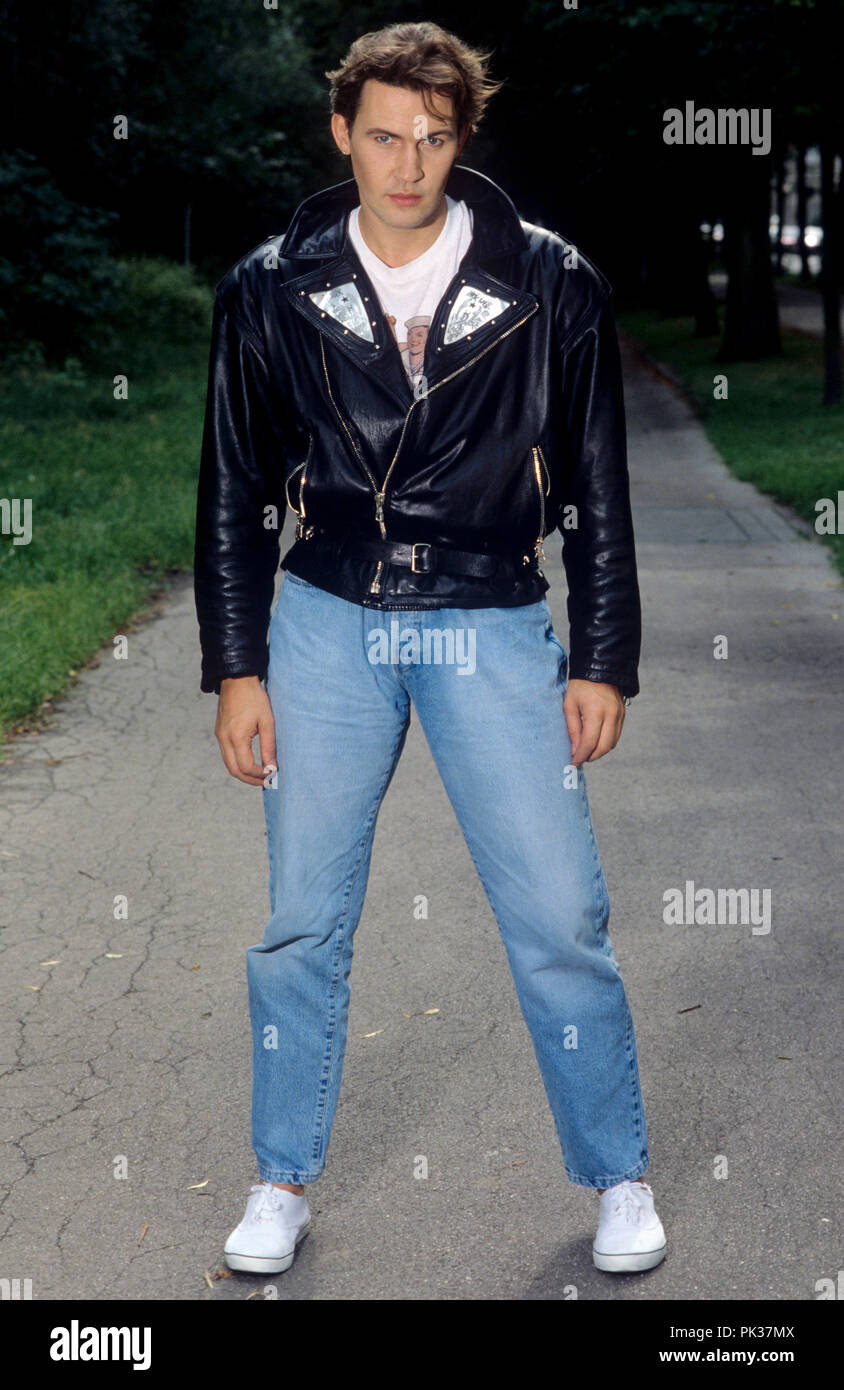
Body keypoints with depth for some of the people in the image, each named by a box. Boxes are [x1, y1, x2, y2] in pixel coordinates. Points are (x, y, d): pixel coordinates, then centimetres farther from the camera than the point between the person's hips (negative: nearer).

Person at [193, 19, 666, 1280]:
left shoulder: (551, 285, -3)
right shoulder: (272, 290, 0)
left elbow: (597, 487, 3)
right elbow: (235, 492, 6)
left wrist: (603, 663, 1)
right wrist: (236, 669, 3)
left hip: (495, 630, -1)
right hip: (327, 626, 1)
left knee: (561, 922, 0)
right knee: (304, 924, 7)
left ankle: (617, 1178, 21)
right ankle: (285, 1184, 25)